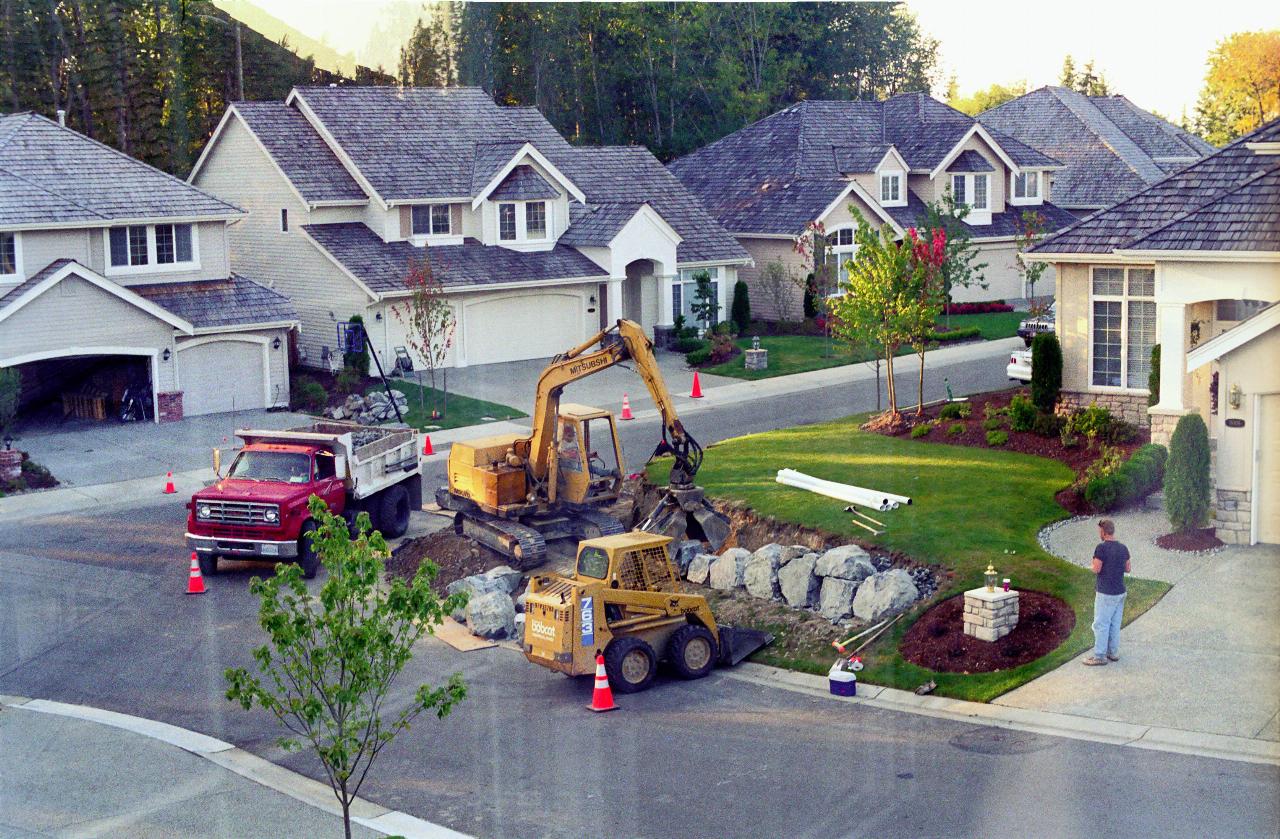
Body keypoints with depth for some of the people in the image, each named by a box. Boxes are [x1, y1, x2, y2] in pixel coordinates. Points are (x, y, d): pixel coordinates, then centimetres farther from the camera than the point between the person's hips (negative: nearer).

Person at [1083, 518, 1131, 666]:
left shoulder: (1102, 548, -18)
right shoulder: (1123, 548, 4)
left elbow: (1096, 569, -18)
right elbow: (1128, 569, 11)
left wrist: (1094, 562, 1)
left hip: (1105, 593, -7)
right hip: (1120, 592, 7)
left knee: (1101, 625, 0)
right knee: (1115, 624, 16)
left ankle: (1100, 656, 3)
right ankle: (1113, 652, 24)